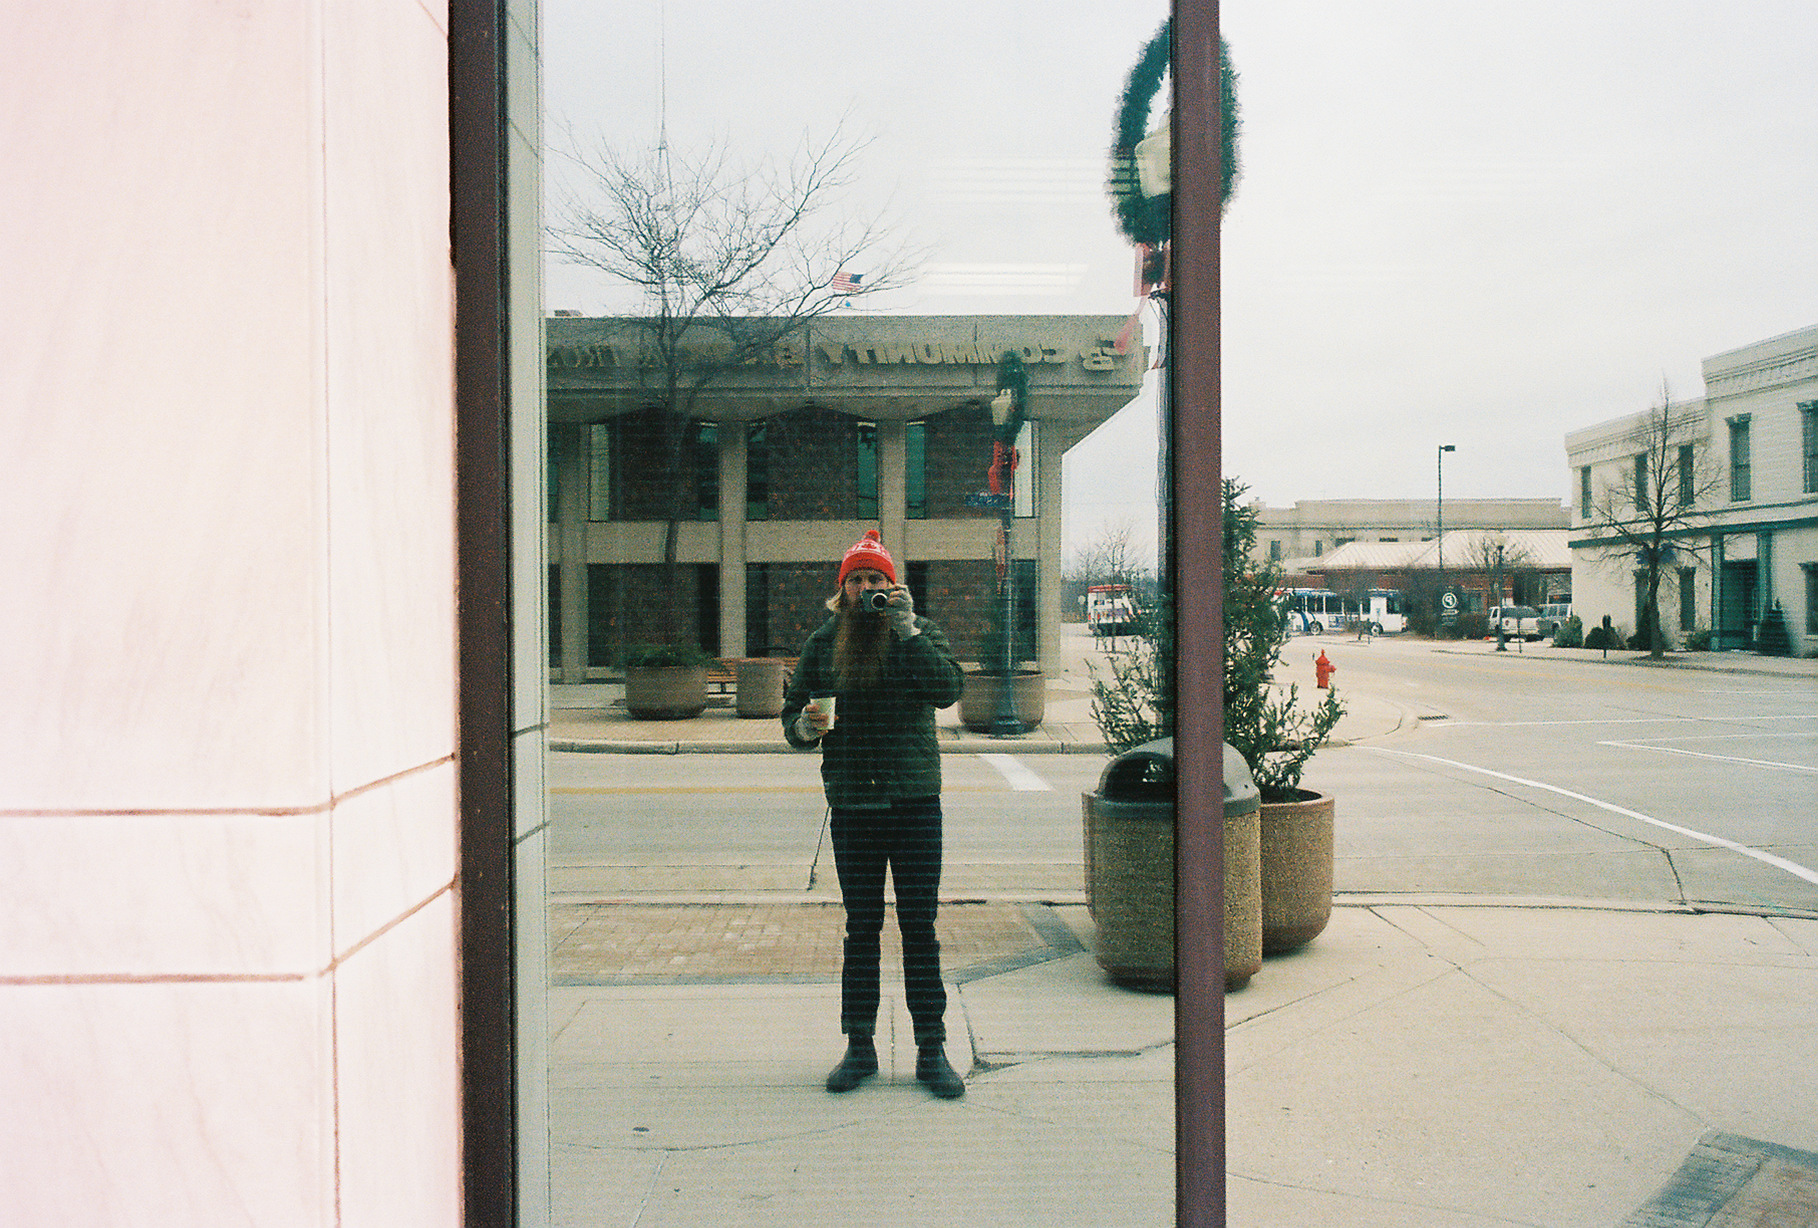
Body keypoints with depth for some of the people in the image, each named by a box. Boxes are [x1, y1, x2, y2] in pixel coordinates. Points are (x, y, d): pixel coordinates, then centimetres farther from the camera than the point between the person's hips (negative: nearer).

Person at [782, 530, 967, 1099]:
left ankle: (932, 1050, 11)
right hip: (851, 806, 2)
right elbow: (792, 714, 10)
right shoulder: (823, 643, 8)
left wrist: (907, 629, -19)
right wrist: (806, 726, -12)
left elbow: (946, 689, -15)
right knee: (861, 930, 9)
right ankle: (860, 1047, 19)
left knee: (920, 929, 2)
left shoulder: (921, 632, 2)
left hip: (915, 802, -2)